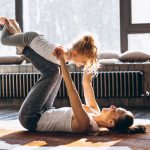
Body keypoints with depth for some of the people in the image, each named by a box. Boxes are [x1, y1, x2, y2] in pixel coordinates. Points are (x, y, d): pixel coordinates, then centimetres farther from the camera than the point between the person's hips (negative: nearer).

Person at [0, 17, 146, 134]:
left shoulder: (85, 124, -34)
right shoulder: (96, 116, -8)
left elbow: (72, 91, -39)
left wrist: (62, 61, -39)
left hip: (31, 118, -8)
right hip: (44, 115, 8)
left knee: (53, 71, -13)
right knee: (55, 70, 10)